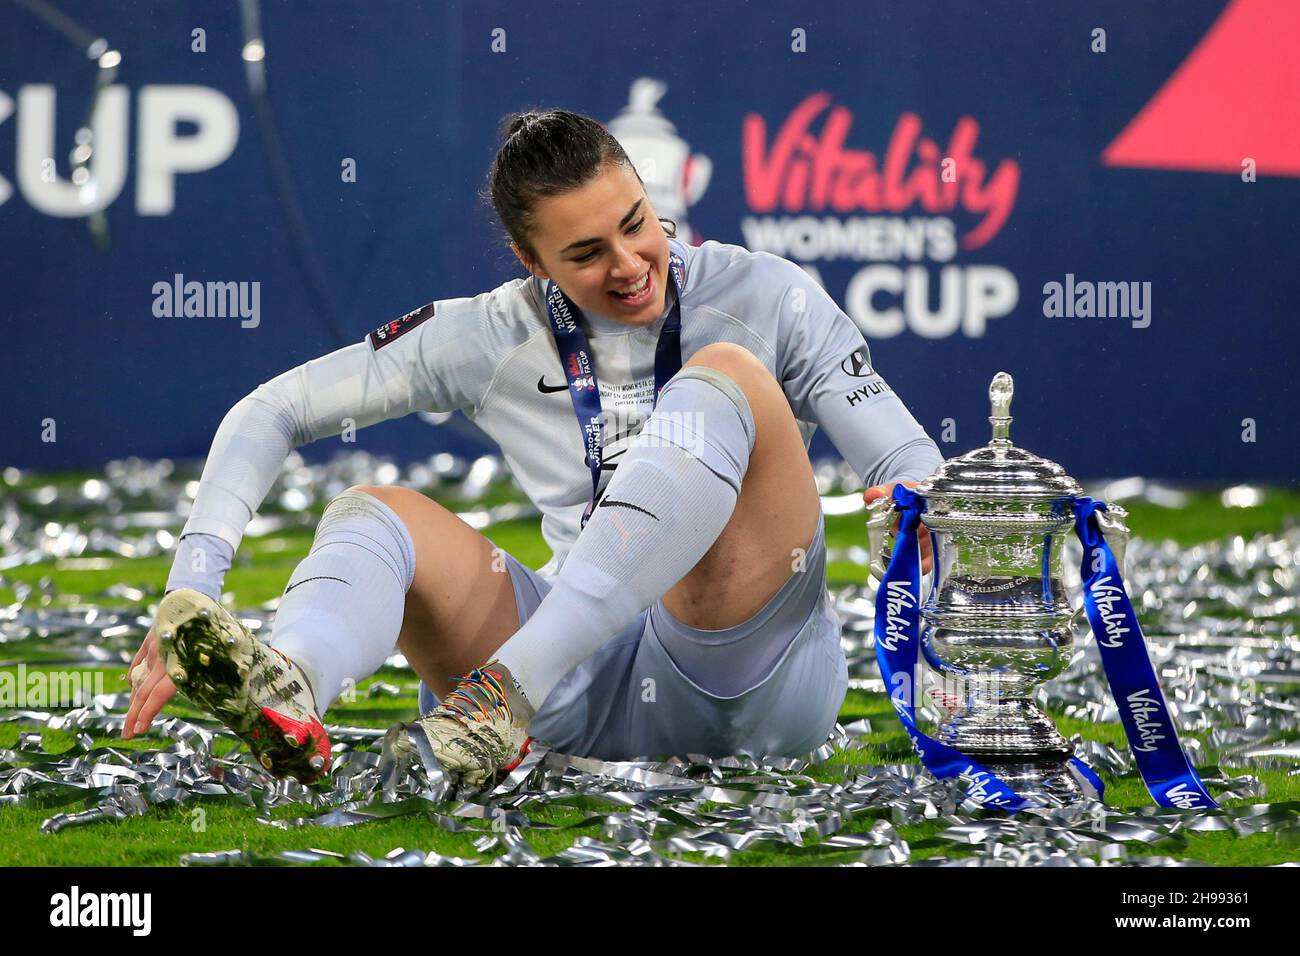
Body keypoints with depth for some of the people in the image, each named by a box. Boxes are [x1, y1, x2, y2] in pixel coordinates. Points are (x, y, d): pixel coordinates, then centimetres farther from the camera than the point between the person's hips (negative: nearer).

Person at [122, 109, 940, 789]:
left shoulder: (764, 296, -2)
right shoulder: (495, 338, 3)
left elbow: (917, 470, -5)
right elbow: (272, 412, 3)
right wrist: (195, 577, -13)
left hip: (760, 685, -3)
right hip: (595, 694, 3)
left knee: (728, 376, -25)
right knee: (372, 512, -17)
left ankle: (506, 695, -40)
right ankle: (285, 694, -55)